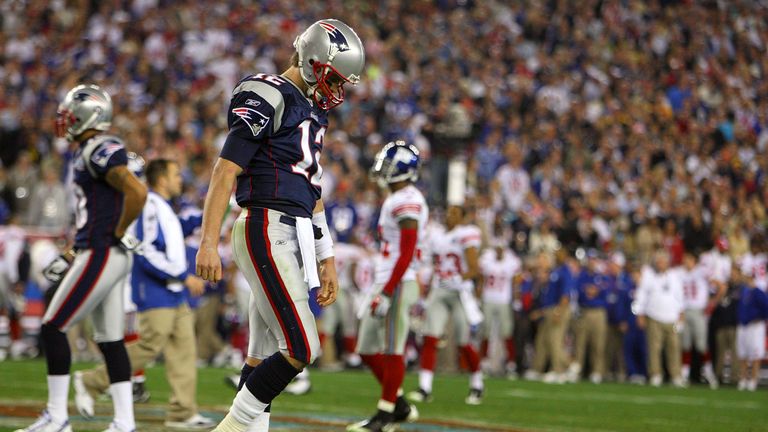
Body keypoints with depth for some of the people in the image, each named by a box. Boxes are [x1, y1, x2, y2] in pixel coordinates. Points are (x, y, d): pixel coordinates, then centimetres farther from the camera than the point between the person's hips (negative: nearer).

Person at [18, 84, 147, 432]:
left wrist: (118, 235, -16)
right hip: (104, 257, 10)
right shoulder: (84, 154, 17)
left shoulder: (101, 152, -14)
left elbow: (137, 193, -26)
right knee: (110, 340, 9)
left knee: (53, 329, -5)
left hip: (101, 255, -10)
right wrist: (71, 258, 20)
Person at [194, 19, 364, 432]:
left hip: (293, 238, 9)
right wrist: (208, 243, -20)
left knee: (265, 353, 8)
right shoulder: (267, 100, -10)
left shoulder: (311, 111, 19)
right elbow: (225, 173, -14)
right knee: (301, 348, -13)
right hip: (267, 231, -9)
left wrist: (326, 259, 23)